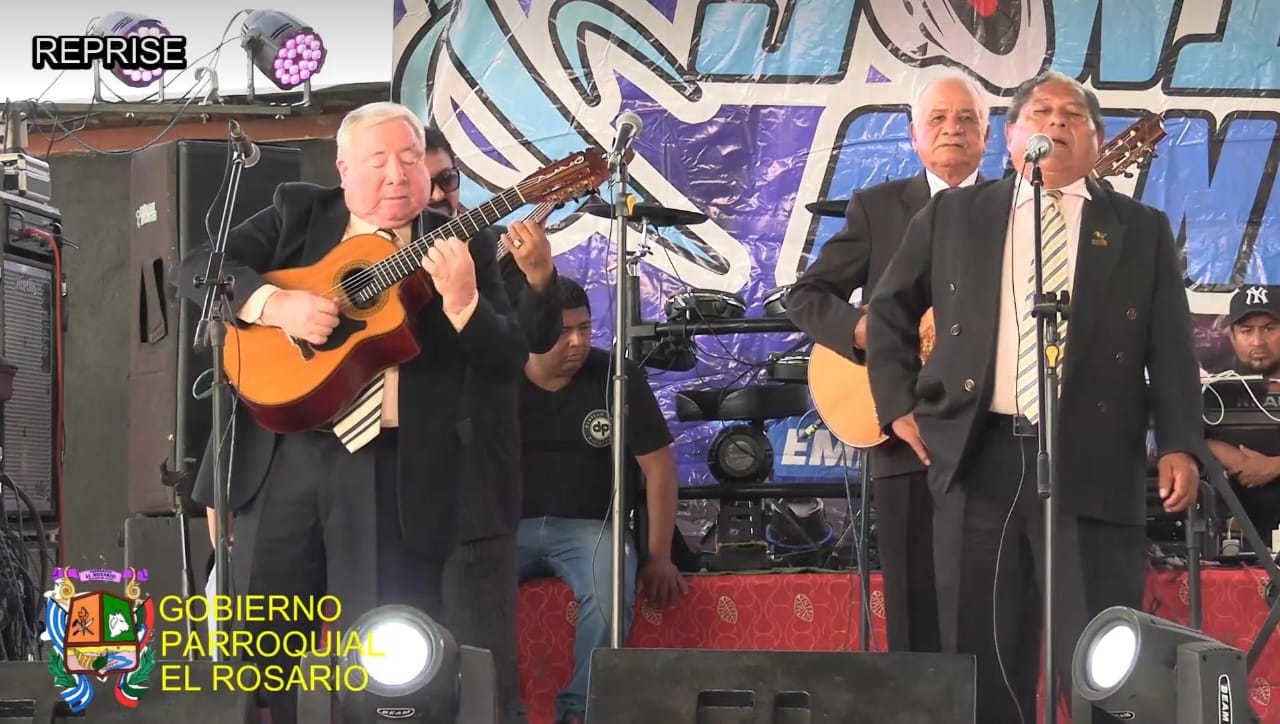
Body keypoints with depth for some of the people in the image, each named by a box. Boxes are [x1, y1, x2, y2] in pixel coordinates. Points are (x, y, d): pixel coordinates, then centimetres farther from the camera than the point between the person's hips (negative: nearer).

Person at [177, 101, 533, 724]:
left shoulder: (462, 246, 6)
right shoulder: (297, 214, 9)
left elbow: (508, 361, -1)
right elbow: (199, 268, 1)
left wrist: (462, 301, -19)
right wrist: (275, 304, -15)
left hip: (396, 468, -2)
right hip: (281, 455, 2)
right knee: (260, 638, 8)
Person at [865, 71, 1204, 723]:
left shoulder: (1141, 230, 11)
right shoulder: (954, 214, 13)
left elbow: (1172, 352, 6)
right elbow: (889, 311, 22)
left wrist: (1180, 445, -7)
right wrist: (899, 404, 11)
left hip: (1091, 466, -1)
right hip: (978, 458, 2)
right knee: (982, 659, 5)